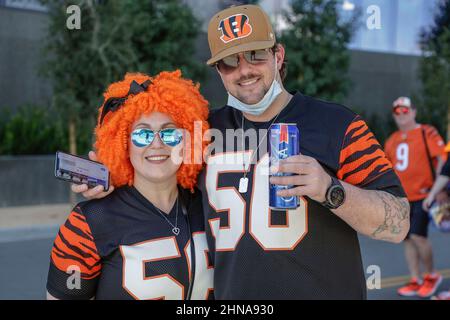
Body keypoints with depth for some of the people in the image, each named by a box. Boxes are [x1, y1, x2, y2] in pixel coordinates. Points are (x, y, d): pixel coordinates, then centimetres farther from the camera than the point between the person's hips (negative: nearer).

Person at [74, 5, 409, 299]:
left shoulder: (337, 124, -6)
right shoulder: (207, 129, 6)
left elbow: (399, 225, -10)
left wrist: (330, 190, -25)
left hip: (326, 291, -3)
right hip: (228, 291, 4)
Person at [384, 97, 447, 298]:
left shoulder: (427, 133, -4)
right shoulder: (392, 141, 13)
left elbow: (442, 158, -10)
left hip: (423, 195, -6)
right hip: (403, 197, 6)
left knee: (418, 235, -14)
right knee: (407, 239, 6)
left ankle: (431, 276, 7)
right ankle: (415, 281, 16)